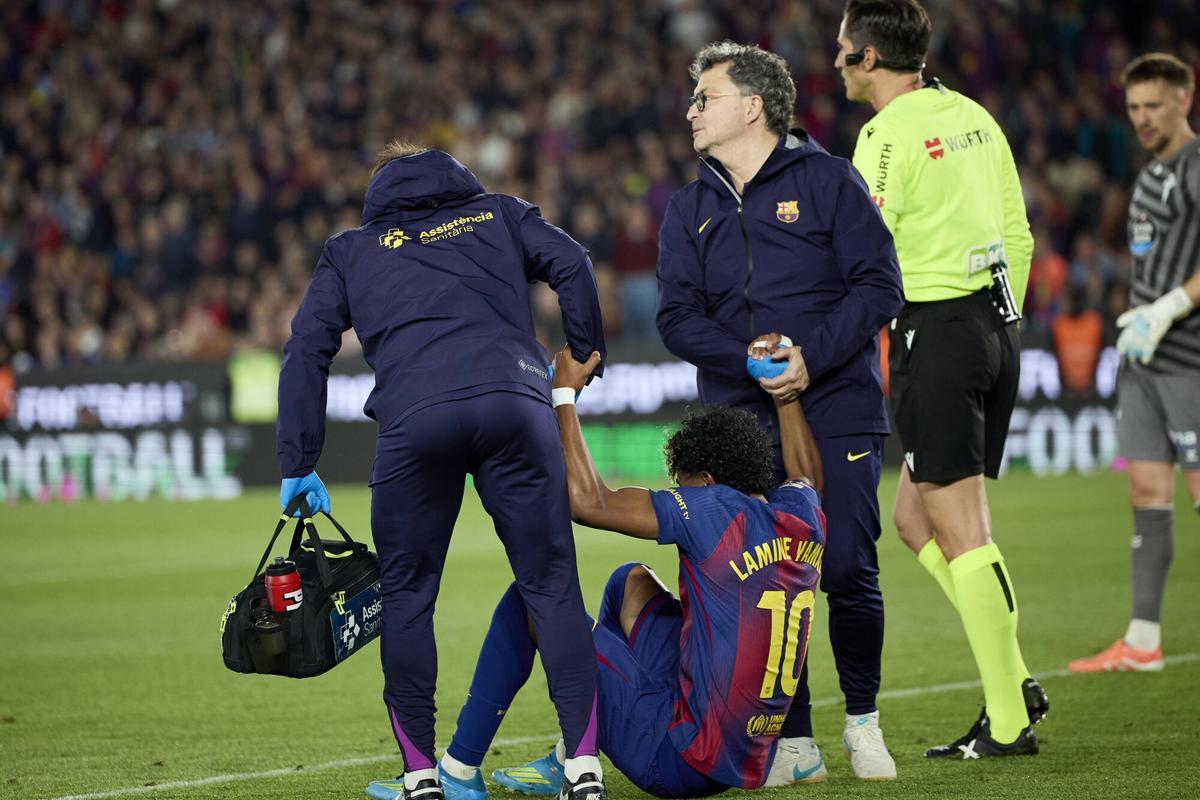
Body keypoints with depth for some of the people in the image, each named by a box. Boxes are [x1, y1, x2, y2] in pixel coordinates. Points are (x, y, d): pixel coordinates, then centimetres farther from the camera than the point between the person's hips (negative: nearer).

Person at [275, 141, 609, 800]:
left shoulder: (350, 251, 29)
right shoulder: (498, 215, 30)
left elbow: (307, 348, 18)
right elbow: (571, 266, 14)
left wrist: (298, 466, 17)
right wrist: (584, 359, 24)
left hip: (414, 418, 0)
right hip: (515, 407, 0)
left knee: (407, 594, 11)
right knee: (551, 585, 5)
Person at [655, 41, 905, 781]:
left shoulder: (828, 181, 2)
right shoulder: (689, 210, 13)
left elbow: (879, 286, -5)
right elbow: (678, 318, 4)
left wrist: (810, 357, -17)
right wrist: (751, 362, -14)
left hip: (838, 413, -3)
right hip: (742, 426, 3)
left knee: (849, 573, -7)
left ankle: (863, 719, 15)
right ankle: (794, 744, 7)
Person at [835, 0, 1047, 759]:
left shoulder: (889, 137, -12)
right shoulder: (972, 116, 12)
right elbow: (1019, 236, 17)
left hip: (936, 331, -8)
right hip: (994, 325, 8)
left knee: (960, 532, -4)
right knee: (915, 518, 15)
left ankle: (1008, 724, -3)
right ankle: (1013, 681, 9)